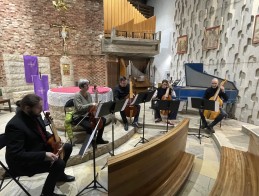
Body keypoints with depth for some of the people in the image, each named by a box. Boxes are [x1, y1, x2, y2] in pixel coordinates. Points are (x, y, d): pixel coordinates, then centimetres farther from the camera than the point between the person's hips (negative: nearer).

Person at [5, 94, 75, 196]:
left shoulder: (34, 115, -5)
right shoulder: (15, 125, -30)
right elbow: (17, 154, -31)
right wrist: (44, 155, -36)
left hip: (40, 147, 9)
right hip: (23, 162, -8)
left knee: (67, 147, 8)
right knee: (59, 164, -24)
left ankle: (60, 174, 31)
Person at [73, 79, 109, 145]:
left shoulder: (88, 94, 5)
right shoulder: (77, 95, -17)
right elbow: (79, 108, -28)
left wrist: (95, 106, -7)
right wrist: (90, 104, -32)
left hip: (88, 115, 8)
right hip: (79, 117, -8)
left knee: (103, 119, -2)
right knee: (89, 126, -34)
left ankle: (99, 139, 10)